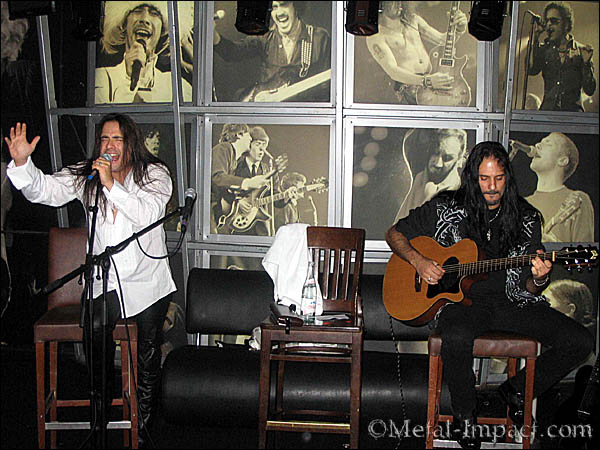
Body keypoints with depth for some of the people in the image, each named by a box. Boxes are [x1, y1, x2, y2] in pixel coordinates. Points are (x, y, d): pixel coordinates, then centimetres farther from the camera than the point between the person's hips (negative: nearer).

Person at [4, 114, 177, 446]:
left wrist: (112, 185, -29)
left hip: (147, 285, -2)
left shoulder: (155, 174, -7)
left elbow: (149, 214, -23)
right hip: (102, 282, 2)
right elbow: (44, 190, -9)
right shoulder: (85, 176, 2)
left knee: (146, 361, 8)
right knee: (97, 354, 9)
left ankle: (142, 427, 25)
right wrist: (22, 163, -26)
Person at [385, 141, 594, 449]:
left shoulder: (525, 218, 6)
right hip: (459, 300, -3)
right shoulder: (447, 208, 0)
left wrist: (538, 280, -18)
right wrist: (419, 261, -10)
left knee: (580, 342, -13)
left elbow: (525, 289, 7)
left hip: (510, 302, 3)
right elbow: (394, 233, 8)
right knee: (456, 338, -39)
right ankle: (465, 414, -8)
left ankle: (517, 390, 12)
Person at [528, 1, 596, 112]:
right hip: (548, 109, 1)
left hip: (573, 109, -1)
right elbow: (531, 70, -9)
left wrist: (586, 63, -7)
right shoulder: (543, 49, 12)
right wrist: (535, 37, -3)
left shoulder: (581, 51, 9)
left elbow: (589, 90, 6)